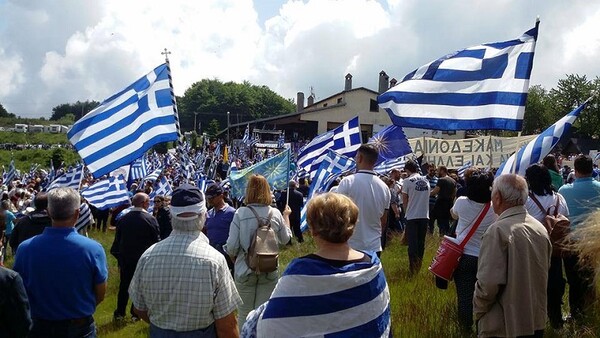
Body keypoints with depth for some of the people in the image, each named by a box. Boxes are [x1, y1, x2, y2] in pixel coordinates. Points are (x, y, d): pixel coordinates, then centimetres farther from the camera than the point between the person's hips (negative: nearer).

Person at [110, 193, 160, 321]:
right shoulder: (150, 219, -15)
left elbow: (117, 240, 5)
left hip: (125, 259, 3)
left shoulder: (122, 219, -3)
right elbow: (156, 240, -11)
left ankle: (119, 313, 21)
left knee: (124, 285, 14)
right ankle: (136, 313, 16)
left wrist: (118, 255, 15)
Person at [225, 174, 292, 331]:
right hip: (269, 270, 1)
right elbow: (285, 239, 8)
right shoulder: (275, 214, -8)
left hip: (245, 270, -1)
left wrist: (234, 258, 8)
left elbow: (231, 247, -15)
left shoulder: (241, 213, -14)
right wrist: (286, 216, 21)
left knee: (244, 313, 16)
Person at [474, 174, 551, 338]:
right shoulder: (540, 228, 3)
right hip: (537, 323, 7)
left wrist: (478, 310, -7)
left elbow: (489, 282, -23)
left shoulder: (498, 230, -20)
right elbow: (545, 271, 12)